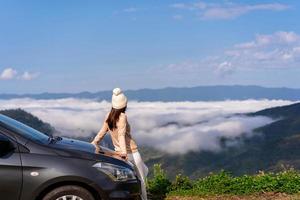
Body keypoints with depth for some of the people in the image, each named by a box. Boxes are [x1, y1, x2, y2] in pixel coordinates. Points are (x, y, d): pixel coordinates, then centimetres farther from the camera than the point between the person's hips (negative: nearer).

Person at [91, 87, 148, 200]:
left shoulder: (109, 116, 3)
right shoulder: (122, 116, -14)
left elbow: (102, 132, 4)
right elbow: (121, 135, -24)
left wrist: (93, 144, 12)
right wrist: (124, 152, -31)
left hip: (118, 152, 7)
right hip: (131, 152, -7)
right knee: (141, 179, 5)